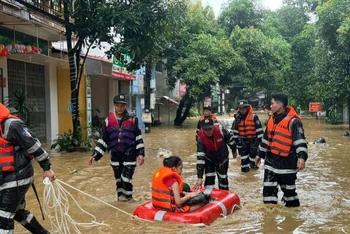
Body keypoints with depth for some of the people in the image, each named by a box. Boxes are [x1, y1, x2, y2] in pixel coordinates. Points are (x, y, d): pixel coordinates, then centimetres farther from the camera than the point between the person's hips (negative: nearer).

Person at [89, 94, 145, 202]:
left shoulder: (132, 120, -2)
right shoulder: (109, 120, 0)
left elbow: (138, 138, 2)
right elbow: (103, 139, 4)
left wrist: (140, 153, -4)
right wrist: (95, 155, -1)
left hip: (129, 153, -2)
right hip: (115, 154, 2)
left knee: (126, 177, -7)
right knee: (118, 178, 11)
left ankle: (127, 195, 17)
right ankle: (121, 194, 30)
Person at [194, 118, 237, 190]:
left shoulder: (220, 130, -31)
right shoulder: (200, 137, -30)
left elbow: (230, 139, -10)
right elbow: (200, 157, -33)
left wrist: (234, 151, 8)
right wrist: (199, 178, -37)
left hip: (223, 158, 1)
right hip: (209, 160, -1)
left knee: (223, 178, 13)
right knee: (209, 180, -10)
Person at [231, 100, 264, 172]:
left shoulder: (253, 116, -14)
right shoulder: (238, 118, 1)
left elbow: (259, 129, -11)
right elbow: (235, 130, 10)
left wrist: (258, 139, -11)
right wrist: (236, 139, 7)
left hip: (252, 139, -3)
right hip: (242, 140, 3)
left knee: (253, 152, 9)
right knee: (243, 154, 7)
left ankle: (252, 163, 30)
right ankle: (244, 166, 17)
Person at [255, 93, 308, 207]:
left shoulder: (293, 121, -15)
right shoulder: (273, 119, 10)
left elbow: (300, 140, -22)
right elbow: (266, 138, 20)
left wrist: (302, 157, -35)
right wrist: (260, 154, 24)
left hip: (286, 161, -7)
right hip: (271, 160, 7)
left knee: (288, 188, 7)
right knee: (269, 188, 8)